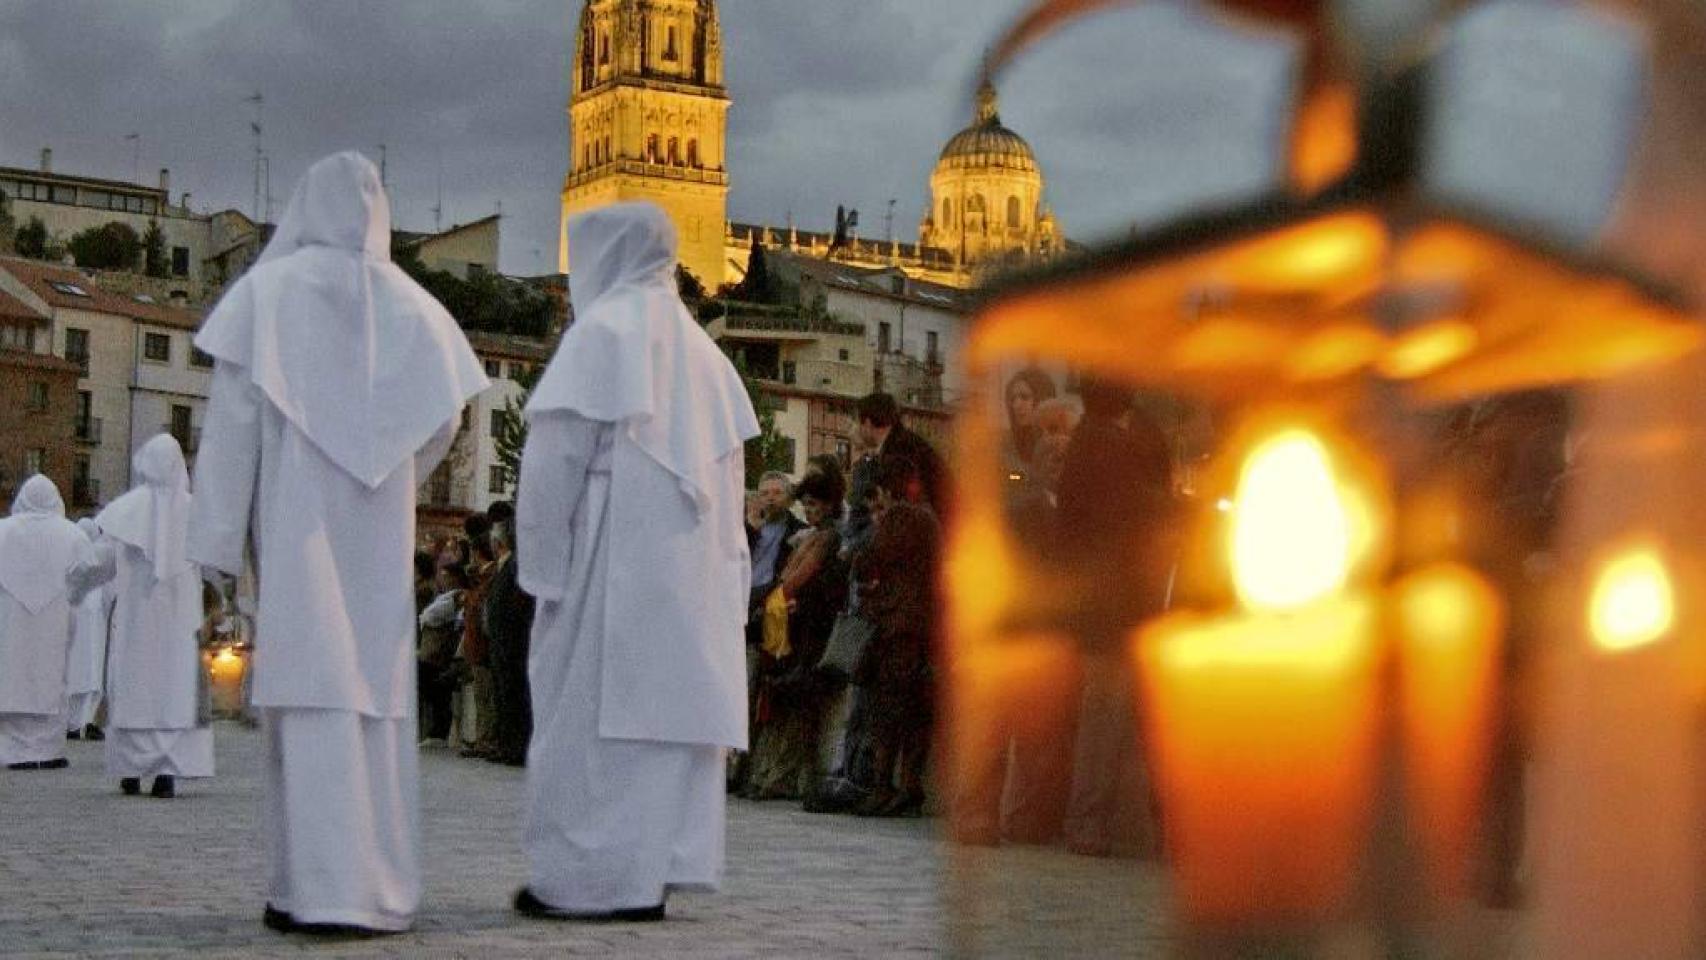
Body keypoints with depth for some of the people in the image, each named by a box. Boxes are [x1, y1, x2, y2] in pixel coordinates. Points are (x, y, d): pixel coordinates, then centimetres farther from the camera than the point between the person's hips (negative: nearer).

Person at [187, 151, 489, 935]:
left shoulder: (268, 290, 1)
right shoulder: (408, 305, 11)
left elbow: (233, 414, -5)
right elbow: (444, 414, 11)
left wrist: (215, 536, -6)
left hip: (297, 519, -3)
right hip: (380, 528, 3)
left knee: (312, 691, -9)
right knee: (376, 691, 5)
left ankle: (319, 890, -16)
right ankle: (382, 886, 3)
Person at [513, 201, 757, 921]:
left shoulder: (603, 330, -3)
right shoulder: (697, 346, 18)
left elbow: (557, 450, -10)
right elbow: (730, 469, 15)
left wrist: (538, 556, -7)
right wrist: (724, 563, 13)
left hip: (612, 555, -7)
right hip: (690, 563, 7)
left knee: (590, 708, -6)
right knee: (666, 703, 5)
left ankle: (587, 876, -8)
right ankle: (650, 873, 4)